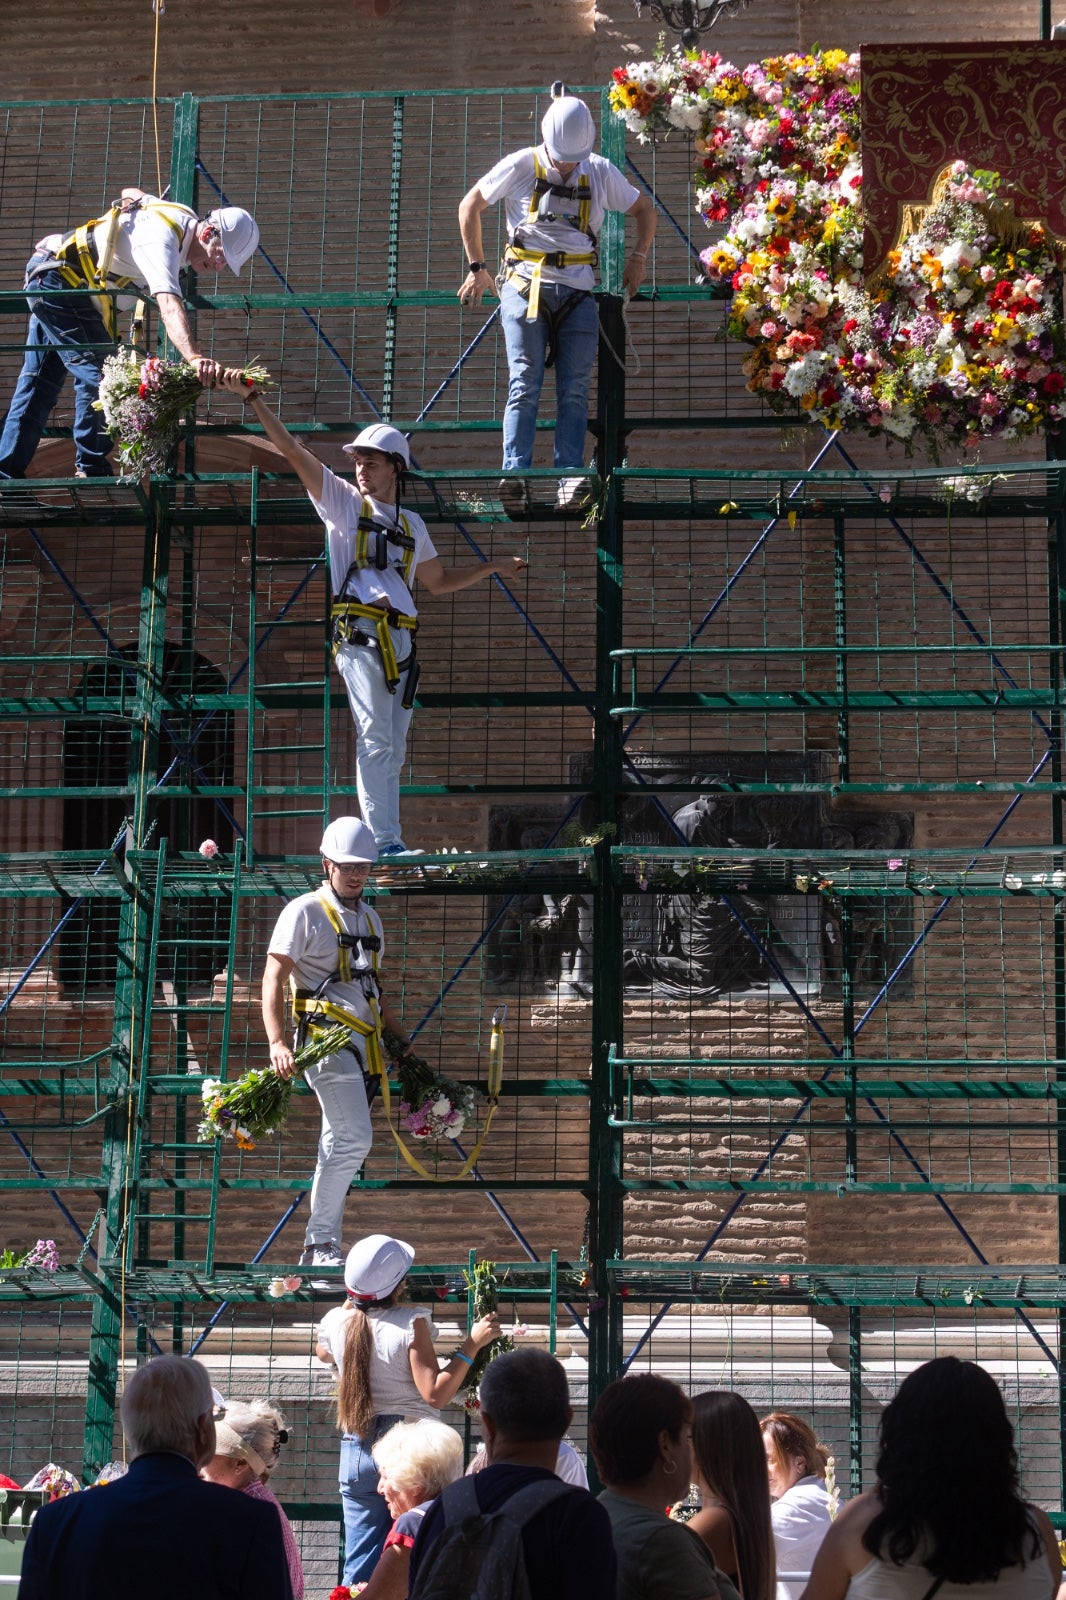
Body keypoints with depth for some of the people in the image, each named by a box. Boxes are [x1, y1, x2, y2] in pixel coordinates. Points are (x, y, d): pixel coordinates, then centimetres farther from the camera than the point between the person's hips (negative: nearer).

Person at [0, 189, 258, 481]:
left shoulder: (183, 216, 0)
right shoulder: (163, 239, -29)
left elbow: (132, 193, 22)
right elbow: (169, 306, -47)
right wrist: (196, 357, -61)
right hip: (57, 280, -11)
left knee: (39, 383, 10)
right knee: (97, 374, -14)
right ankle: (91, 470, -7)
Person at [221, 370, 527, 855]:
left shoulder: (411, 524, 24)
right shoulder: (343, 501, 12)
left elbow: (439, 581, 35)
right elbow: (291, 451, 6)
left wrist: (492, 567, 30)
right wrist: (251, 398, -1)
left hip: (402, 642, 5)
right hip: (361, 637, -5)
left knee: (392, 750, 3)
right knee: (375, 741, -14)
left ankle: (388, 844, 4)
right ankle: (384, 843, -19)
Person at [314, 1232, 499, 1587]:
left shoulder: (336, 1322, 0)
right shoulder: (410, 1324, -14)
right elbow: (435, 1394, -16)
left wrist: (353, 1304, 30)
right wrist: (471, 1346, -12)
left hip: (358, 1449, 4)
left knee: (360, 1565, 8)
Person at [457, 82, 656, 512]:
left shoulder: (601, 173, 7)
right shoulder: (521, 167, 0)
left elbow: (644, 210, 22)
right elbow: (470, 206, 11)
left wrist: (638, 257, 9)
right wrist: (476, 267, 11)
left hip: (578, 293, 2)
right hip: (525, 287, -2)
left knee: (574, 390, -6)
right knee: (524, 385, -12)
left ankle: (571, 478, -11)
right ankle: (515, 476, -19)